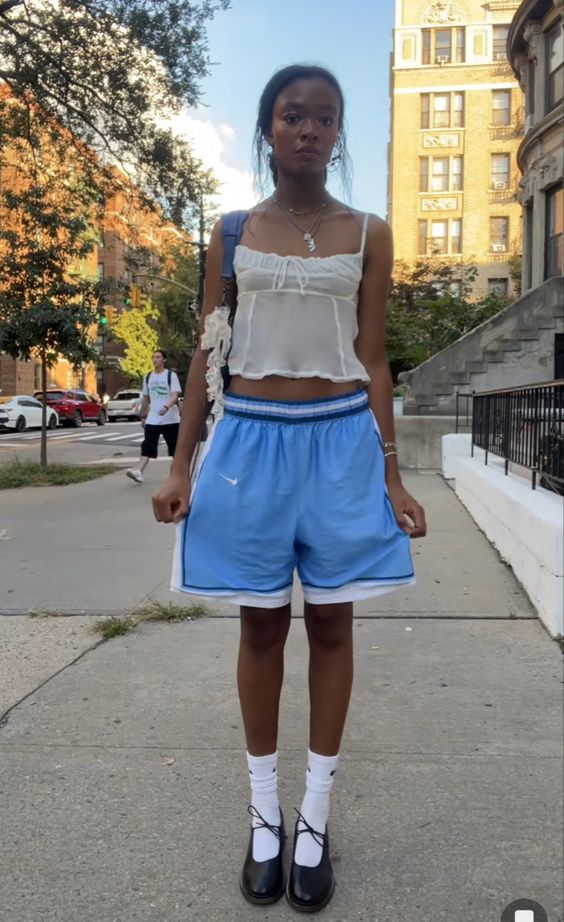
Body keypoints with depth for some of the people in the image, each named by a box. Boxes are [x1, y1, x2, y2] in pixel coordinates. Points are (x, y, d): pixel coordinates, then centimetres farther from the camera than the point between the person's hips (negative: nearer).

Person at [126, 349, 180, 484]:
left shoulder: (171, 375, -5)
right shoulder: (148, 377, 9)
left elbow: (175, 396, -15)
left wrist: (166, 407, -32)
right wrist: (143, 416, 17)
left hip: (171, 419, -3)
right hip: (153, 420, 3)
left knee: (174, 446, 8)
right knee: (148, 445, -10)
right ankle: (139, 472, -21)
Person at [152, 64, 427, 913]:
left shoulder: (368, 235, 6)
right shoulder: (233, 232, 7)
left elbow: (372, 360, 4)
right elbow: (207, 353, 6)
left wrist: (392, 476, -1)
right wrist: (181, 463, 0)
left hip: (340, 438, 0)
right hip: (251, 436, 1)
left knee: (331, 627, 6)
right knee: (262, 625, 8)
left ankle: (315, 820, 23)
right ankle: (264, 816, 25)